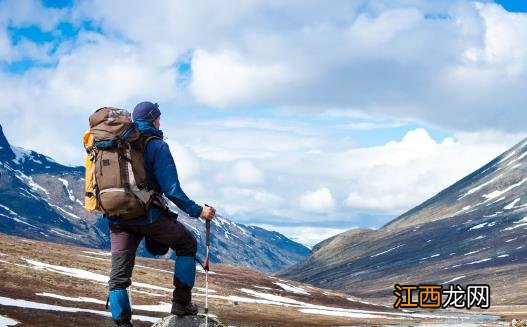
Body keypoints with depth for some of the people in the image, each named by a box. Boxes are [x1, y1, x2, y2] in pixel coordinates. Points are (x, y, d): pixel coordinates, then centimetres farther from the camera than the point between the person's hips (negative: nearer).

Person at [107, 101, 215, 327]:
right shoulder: (157, 146, -8)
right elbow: (171, 189, -15)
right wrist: (197, 211, -8)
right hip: (148, 215, -5)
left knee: (119, 275, 8)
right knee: (187, 244, 17)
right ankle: (181, 303, 14)